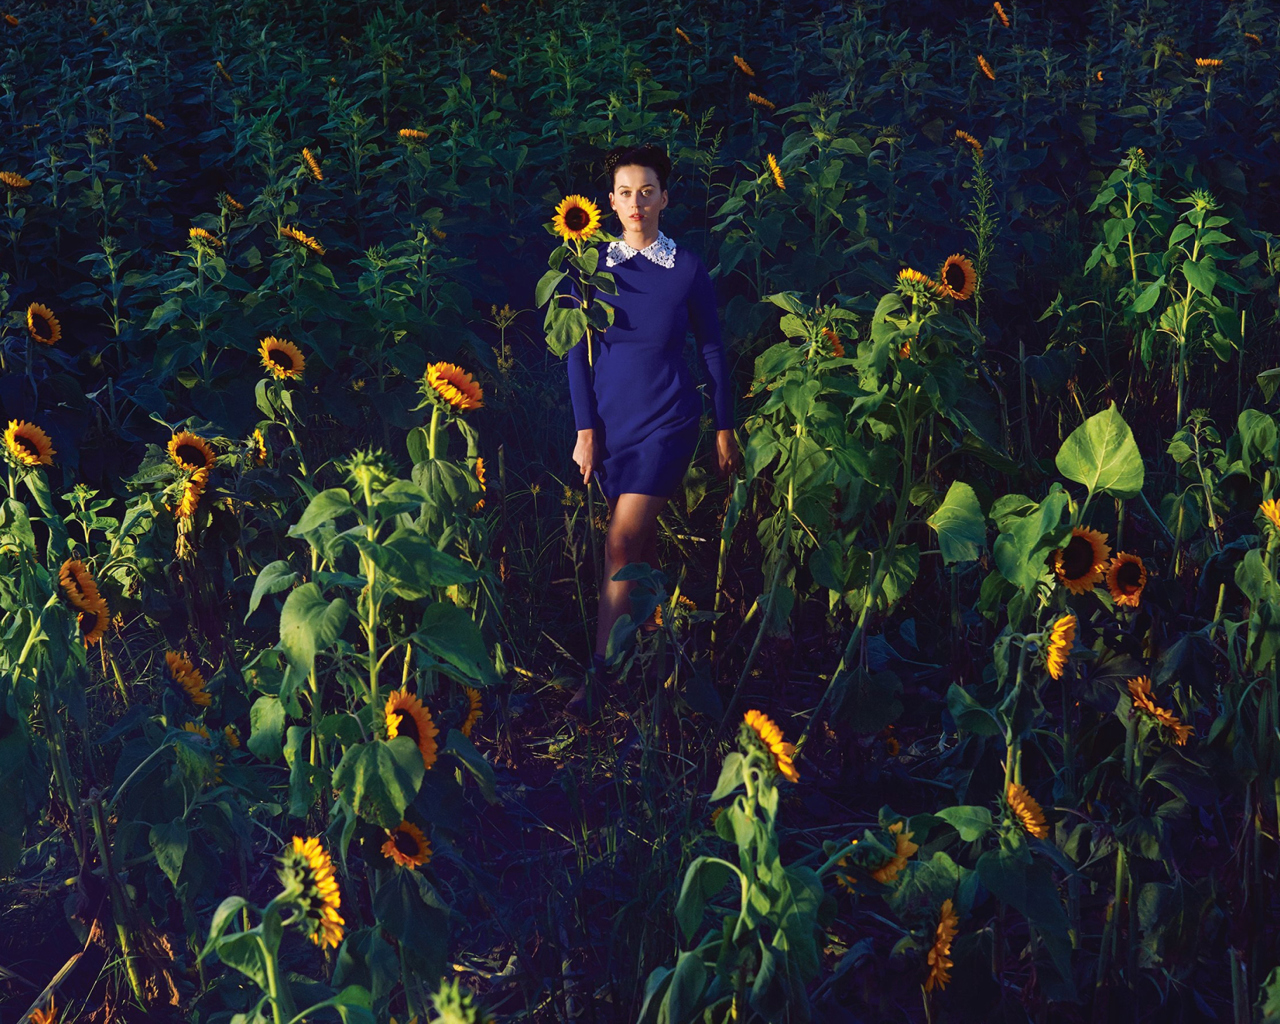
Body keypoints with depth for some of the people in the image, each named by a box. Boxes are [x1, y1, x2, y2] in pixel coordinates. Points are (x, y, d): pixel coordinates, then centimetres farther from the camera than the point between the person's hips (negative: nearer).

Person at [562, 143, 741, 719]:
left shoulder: (688, 270, 0)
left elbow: (712, 351, 5)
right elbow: (578, 353, 6)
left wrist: (725, 431, 6)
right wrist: (585, 430, 0)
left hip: (667, 422, -3)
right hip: (611, 422, 3)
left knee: (622, 544, -13)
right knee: (642, 543, 10)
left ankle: (599, 672, -14)